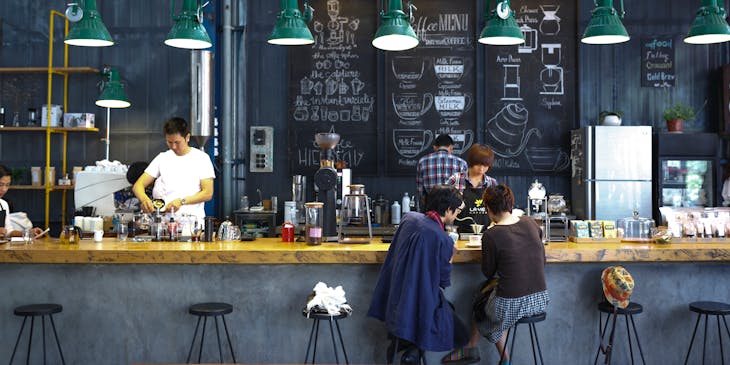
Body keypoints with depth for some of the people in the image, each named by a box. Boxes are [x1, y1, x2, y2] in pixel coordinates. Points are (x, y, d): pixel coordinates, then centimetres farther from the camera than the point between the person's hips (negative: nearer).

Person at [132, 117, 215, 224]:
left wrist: (182, 201, -15)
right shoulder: (162, 158, 14)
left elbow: (208, 193, -1)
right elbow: (138, 185, 11)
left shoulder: (201, 158, 4)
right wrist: (144, 198, -12)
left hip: (192, 219, -2)